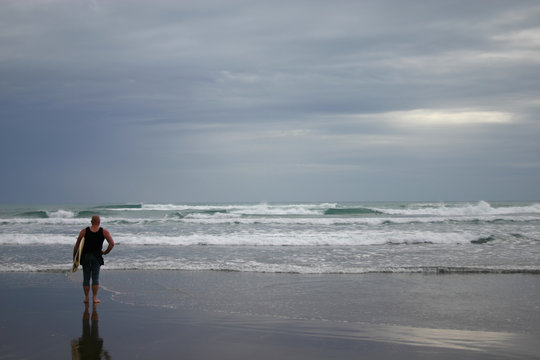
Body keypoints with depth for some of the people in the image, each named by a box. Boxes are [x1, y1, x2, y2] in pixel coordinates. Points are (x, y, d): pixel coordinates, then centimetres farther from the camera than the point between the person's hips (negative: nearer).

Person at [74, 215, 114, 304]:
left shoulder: (84, 231, -1)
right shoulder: (104, 232, -3)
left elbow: (77, 244, -2)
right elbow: (112, 244, -10)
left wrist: (74, 256, 6)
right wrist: (105, 252, 4)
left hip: (85, 256, 1)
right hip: (97, 257, -1)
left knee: (86, 278, 9)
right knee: (95, 278, 4)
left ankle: (87, 297, 12)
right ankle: (95, 298, 2)